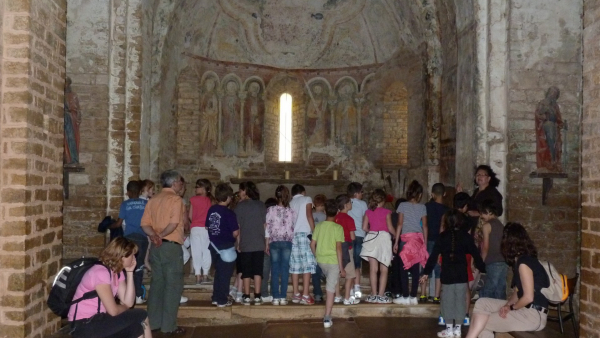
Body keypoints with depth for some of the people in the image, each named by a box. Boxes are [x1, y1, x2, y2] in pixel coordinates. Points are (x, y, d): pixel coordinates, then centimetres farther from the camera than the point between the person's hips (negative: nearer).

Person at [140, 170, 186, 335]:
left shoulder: (153, 200, 13)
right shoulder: (176, 199, -8)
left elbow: (145, 224, 5)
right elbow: (174, 224, -20)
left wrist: (154, 235, -8)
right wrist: (162, 235, -9)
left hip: (155, 246, 7)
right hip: (171, 246, -7)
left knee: (157, 283, 13)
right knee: (173, 285, -1)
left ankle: (153, 322, 17)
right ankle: (169, 325, 1)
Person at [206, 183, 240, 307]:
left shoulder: (211, 210, 0)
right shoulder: (229, 213, -18)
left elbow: (207, 227, 11)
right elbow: (235, 233, -17)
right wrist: (239, 229, 3)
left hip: (214, 245, 6)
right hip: (226, 247, -6)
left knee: (218, 272, 19)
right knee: (225, 274, 4)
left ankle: (216, 297, 25)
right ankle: (222, 300, 8)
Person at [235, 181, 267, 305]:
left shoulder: (240, 205, -3)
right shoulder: (261, 205, 4)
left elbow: (237, 226, -4)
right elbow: (265, 225, 6)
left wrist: (238, 243, 2)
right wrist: (265, 242, 14)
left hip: (245, 244, -2)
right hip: (259, 244, 2)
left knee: (246, 271, 5)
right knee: (257, 271, 5)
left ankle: (246, 297, 6)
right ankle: (257, 297, 3)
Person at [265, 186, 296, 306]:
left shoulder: (270, 210, -4)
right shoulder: (291, 211, -1)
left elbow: (267, 228, -2)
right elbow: (294, 228, 0)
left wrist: (267, 243, 5)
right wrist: (291, 239, 12)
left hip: (274, 242, 0)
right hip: (287, 242, 0)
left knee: (275, 270, 4)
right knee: (285, 270, 4)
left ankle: (276, 297, 3)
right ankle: (283, 297, 4)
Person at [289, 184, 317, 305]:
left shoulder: (291, 203, 20)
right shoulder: (307, 199, 8)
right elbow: (309, 215, -5)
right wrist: (314, 232, -6)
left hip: (292, 235, 5)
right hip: (304, 233, -5)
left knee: (295, 265, 7)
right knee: (307, 265, -5)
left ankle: (296, 295, 9)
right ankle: (305, 296, -11)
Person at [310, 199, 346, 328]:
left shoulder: (319, 226, 2)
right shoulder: (338, 228, -11)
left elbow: (312, 244, 4)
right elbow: (338, 248, -15)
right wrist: (341, 267, -12)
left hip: (321, 260, 5)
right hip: (333, 261, -5)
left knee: (330, 283, 30)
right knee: (330, 289, -2)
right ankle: (327, 318, -3)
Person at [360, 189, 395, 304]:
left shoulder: (368, 212, 5)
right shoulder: (386, 212, -4)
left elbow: (364, 227, 4)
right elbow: (390, 228, -5)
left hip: (371, 237, 3)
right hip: (384, 237, -3)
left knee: (373, 269, 5)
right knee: (383, 270, 2)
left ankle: (374, 295, 6)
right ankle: (381, 295, -2)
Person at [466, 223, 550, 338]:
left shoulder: (523, 263, -18)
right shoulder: (519, 260, 13)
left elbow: (528, 297, -21)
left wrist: (511, 307, -7)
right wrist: (508, 305, -4)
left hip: (534, 315, -9)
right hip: (526, 308, 9)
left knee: (482, 323, -6)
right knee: (482, 303, 3)